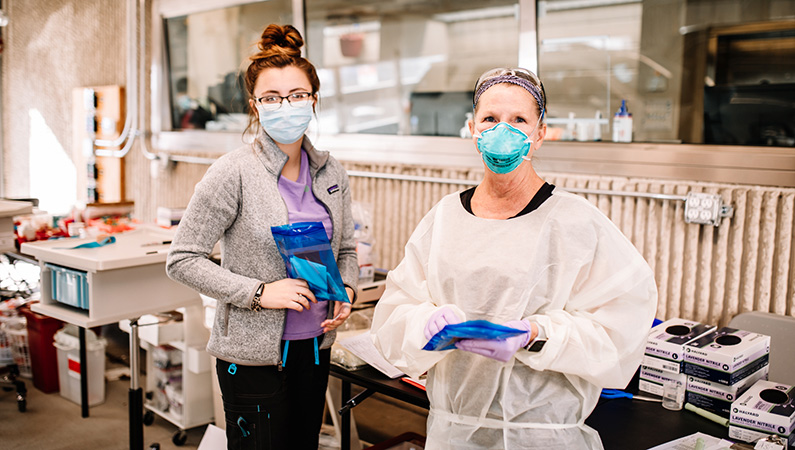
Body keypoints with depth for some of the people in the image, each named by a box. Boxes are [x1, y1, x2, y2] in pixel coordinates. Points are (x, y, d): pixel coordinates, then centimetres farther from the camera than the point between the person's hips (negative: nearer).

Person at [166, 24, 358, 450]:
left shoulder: (331, 174, 3)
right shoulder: (233, 173, -14)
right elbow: (181, 260, -12)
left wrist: (346, 290, -4)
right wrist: (259, 293, -20)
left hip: (314, 346, 6)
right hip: (253, 354, -5)